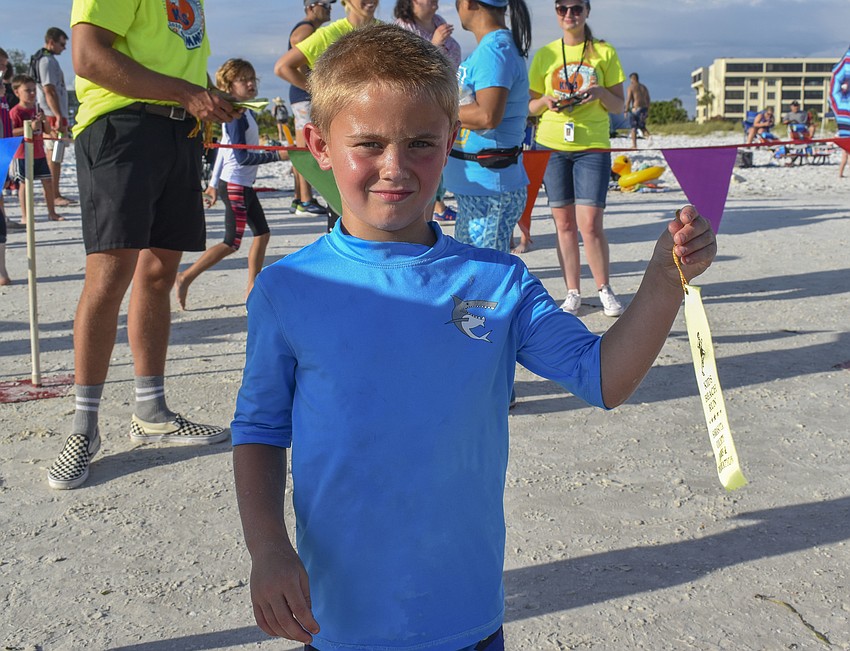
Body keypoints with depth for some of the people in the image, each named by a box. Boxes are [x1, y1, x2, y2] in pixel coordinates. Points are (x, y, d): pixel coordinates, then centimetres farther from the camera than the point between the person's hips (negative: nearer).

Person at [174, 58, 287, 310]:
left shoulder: (246, 113, 14)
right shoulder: (236, 115, -15)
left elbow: (224, 150, 19)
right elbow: (242, 156, -21)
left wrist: (214, 183, 23)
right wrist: (277, 155, -20)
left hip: (244, 185, 10)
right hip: (234, 185, -10)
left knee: (262, 233, 10)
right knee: (232, 242, -7)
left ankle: (253, 287, 16)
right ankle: (185, 278, -1)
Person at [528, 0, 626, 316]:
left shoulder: (604, 52, 5)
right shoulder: (545, 54, 9)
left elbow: (619, 107, 6)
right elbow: (530, 106, 12)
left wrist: (601, 92, -14)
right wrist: (546, 100, -9)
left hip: (593, 147, -2)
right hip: (552, 147, 2)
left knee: (590, 224, -8)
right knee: (564, 223, 5)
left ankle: (605, 290, 11)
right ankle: (573, 293, 15)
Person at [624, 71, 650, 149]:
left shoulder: (631, 87, -4)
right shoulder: (644, 87, 15)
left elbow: (628, 99, -12)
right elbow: (648, 100, 14)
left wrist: (626, 110, -6)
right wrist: (647, 110, 19)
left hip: (635, 109, -6)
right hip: (644, 108, 6)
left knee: (633, 127, 2)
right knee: (642, 126, 17)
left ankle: (634, 145, 0)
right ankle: (649, 135, -11)